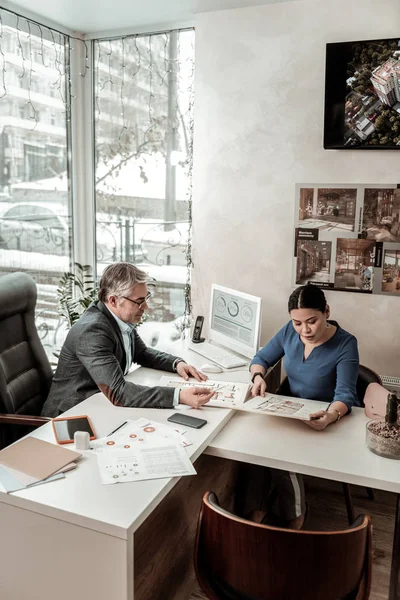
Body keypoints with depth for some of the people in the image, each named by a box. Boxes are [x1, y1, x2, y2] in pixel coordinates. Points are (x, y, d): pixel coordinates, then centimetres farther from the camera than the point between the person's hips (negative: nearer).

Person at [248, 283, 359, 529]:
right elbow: (261, 358, 4)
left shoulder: (346, 344, -21)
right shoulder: (290, 332, -8)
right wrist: (258, 376, -20)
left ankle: (294, 516, 1)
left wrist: (331, 415, -50)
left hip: (333, 419, -4)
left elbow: (345, 393, -27)